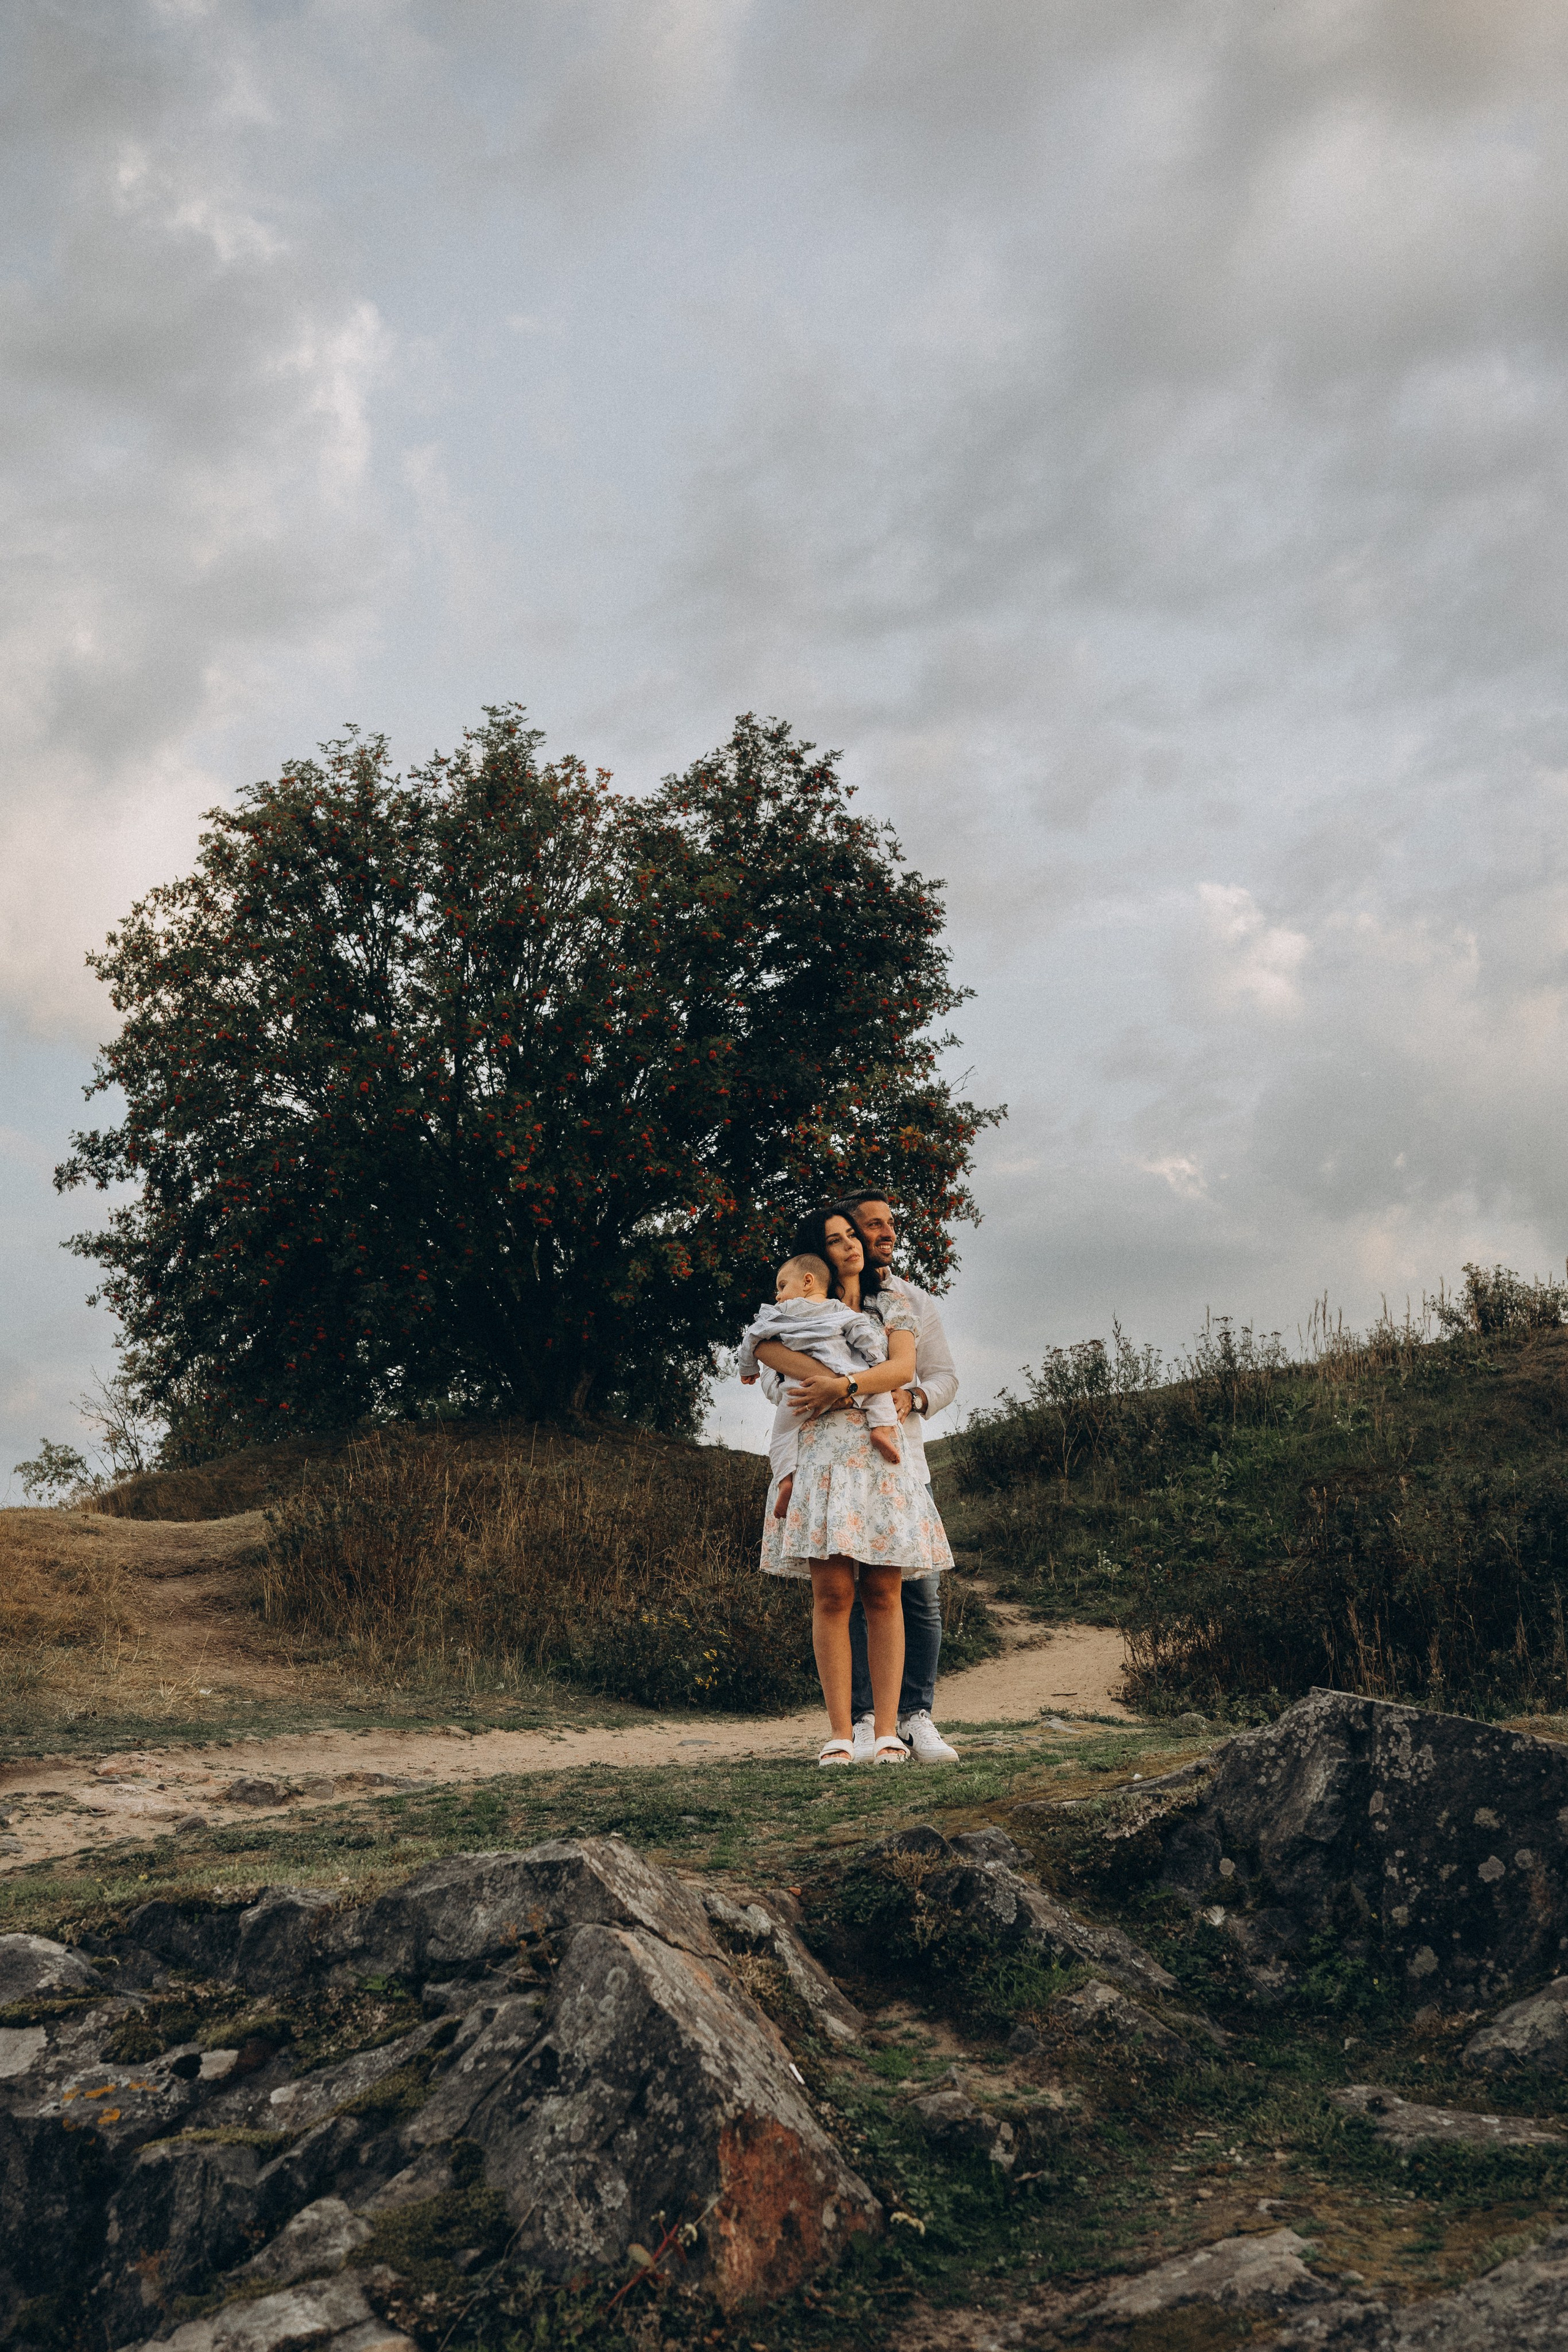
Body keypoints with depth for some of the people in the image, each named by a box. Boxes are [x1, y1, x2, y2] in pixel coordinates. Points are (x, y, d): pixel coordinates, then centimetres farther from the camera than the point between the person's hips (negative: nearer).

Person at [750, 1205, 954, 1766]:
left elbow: (902, 1367, 0)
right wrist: (829, 1379, -16)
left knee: (882, 1595, -4)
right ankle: (840, 1734, -8)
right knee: (832, 1594, -8)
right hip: (823, 1454, -1)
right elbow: (764, 1347, -6)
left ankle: (887, 1732, -5)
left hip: (884, 1454, 1)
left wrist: (843, 1387, -14)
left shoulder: (892, 1307, 19)